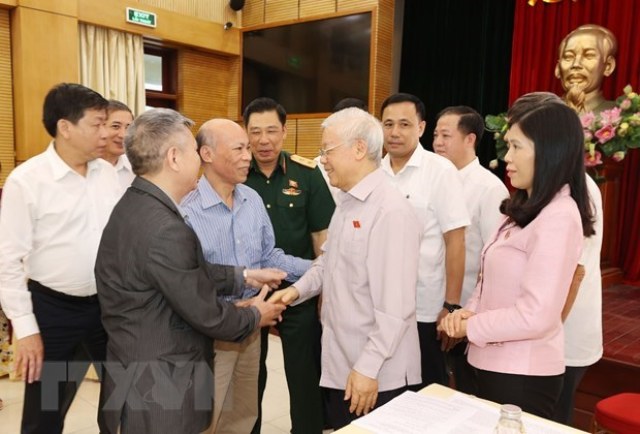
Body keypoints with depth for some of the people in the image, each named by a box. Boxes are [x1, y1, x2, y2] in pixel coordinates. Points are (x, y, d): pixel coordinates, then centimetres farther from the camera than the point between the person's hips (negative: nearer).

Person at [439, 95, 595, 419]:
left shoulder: (558, 217, -21)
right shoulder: (524, 208, 9)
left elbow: (535, 316, -26)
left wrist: (470, 327, -14)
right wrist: (469, 310, -6)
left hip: (523, 374, -9)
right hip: (495, 364, 9)